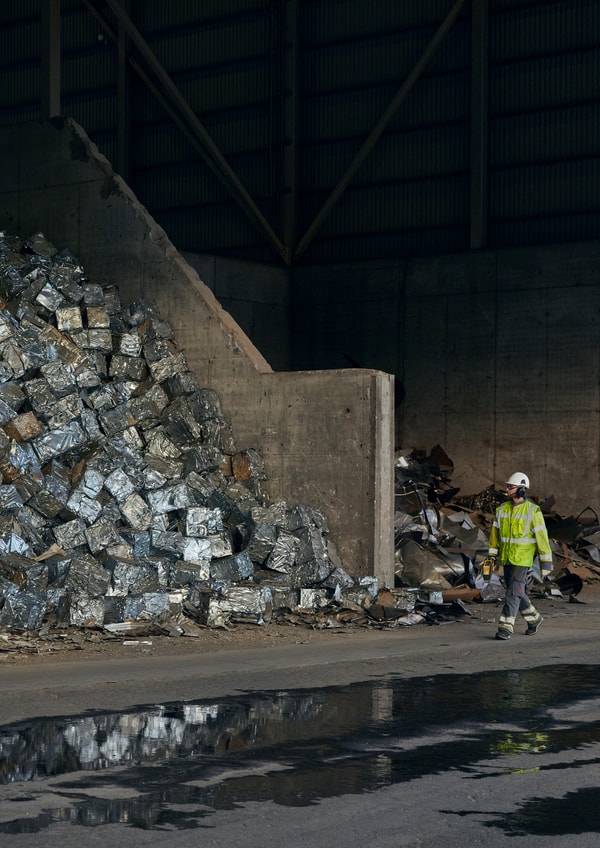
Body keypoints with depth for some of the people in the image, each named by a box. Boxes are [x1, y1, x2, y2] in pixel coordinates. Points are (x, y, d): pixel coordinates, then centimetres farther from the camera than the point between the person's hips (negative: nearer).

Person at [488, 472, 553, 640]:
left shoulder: (533, 511, -13)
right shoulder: (502, 509, 4)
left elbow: (542, 537, -11)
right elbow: (495, 533, 12)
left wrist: (546, 563, -12)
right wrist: (492, 556, 10)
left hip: (523, 560, -6)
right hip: (507, 559, 6)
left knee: (514, 592, -12)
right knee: (518, 593, 14)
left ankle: (506, 628, -11)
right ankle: (534, 619, 34)